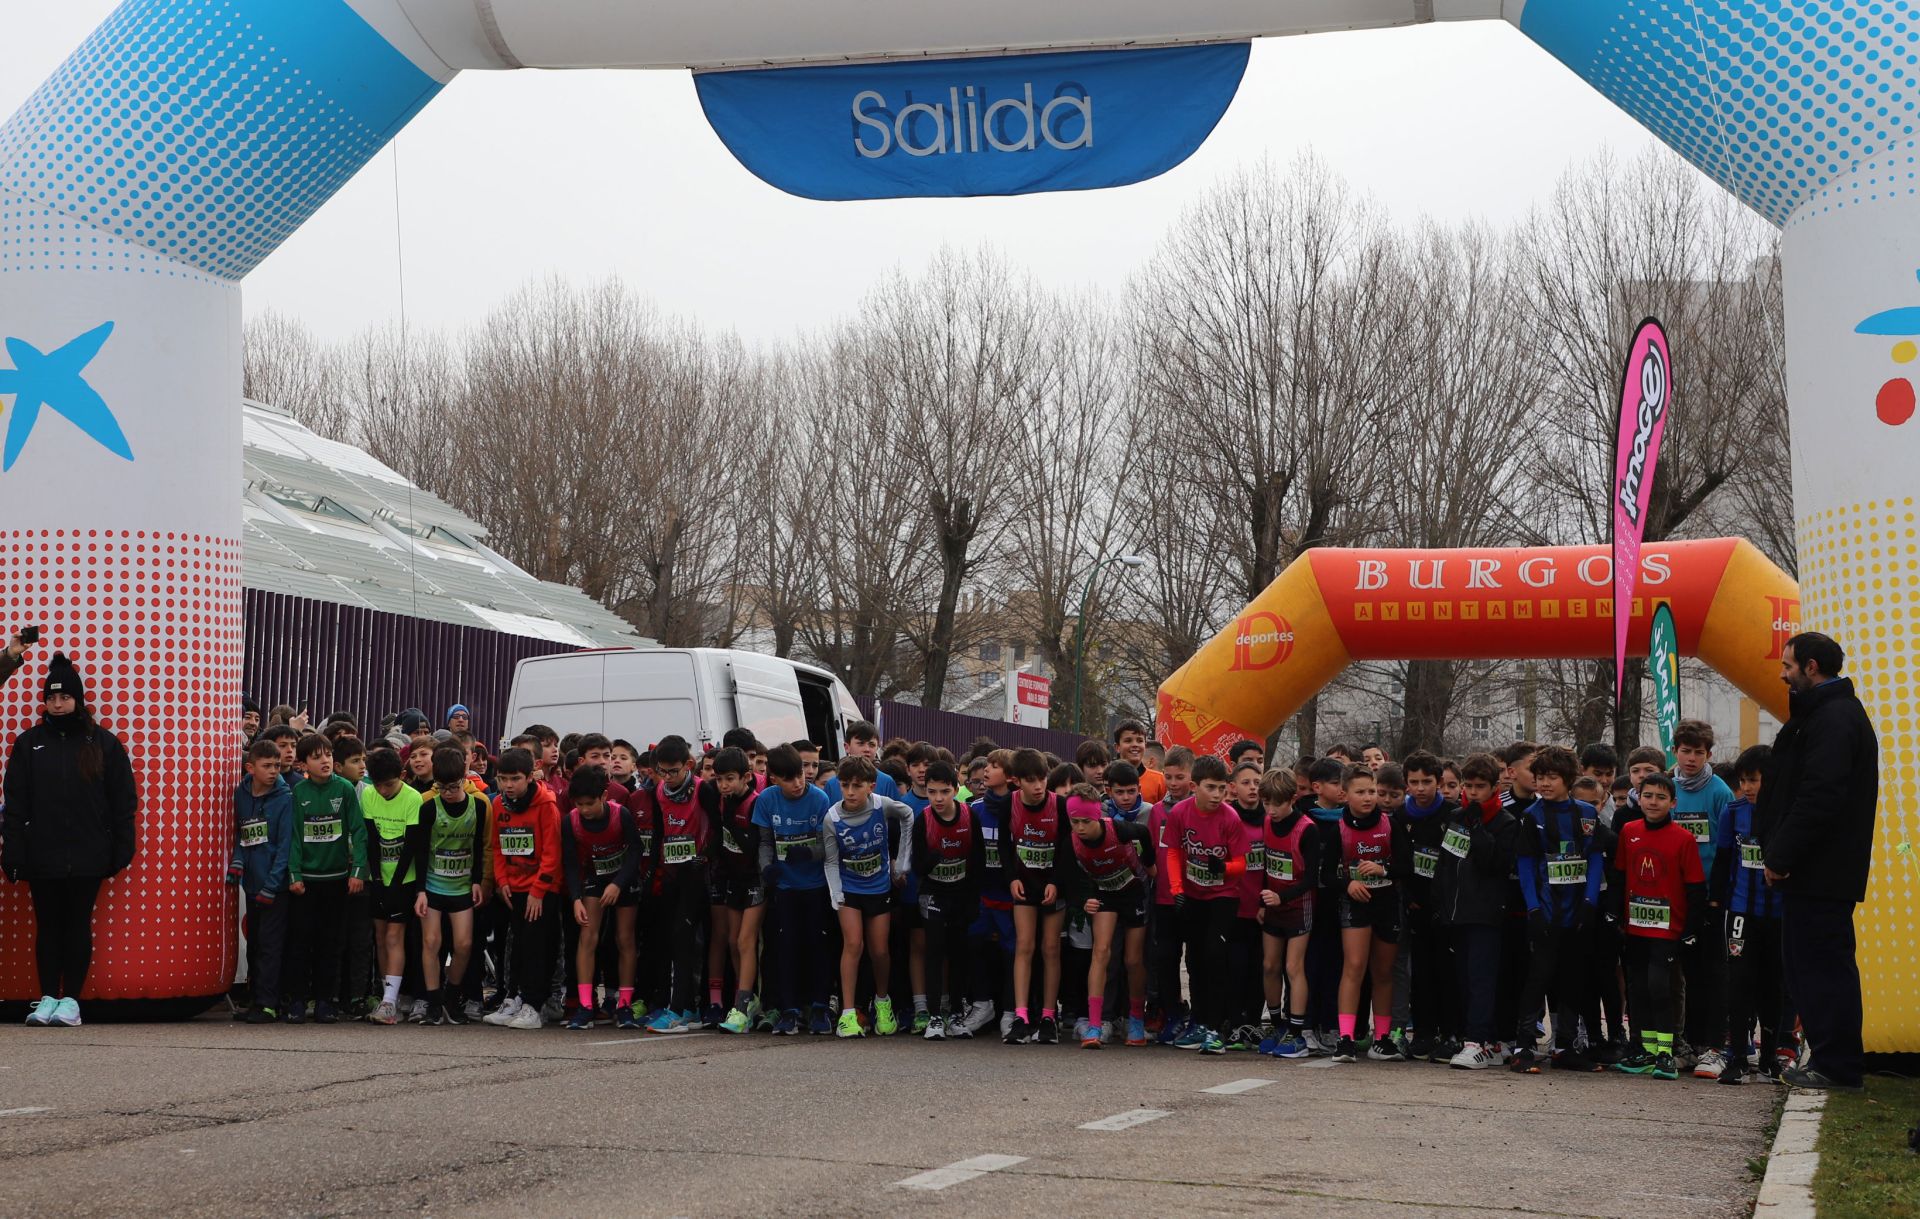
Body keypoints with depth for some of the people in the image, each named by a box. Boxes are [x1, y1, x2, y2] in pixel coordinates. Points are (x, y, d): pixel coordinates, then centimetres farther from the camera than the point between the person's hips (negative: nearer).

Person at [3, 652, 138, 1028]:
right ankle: (48, 997, 12)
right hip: (42, 856, 1)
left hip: (87, 856, -1)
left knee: (79, 924, 2)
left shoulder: (103, 743, 2)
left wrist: (121, 849, -2)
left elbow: (123, 800, 4)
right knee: (47, 925, 6)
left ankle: (71, 998, 8)